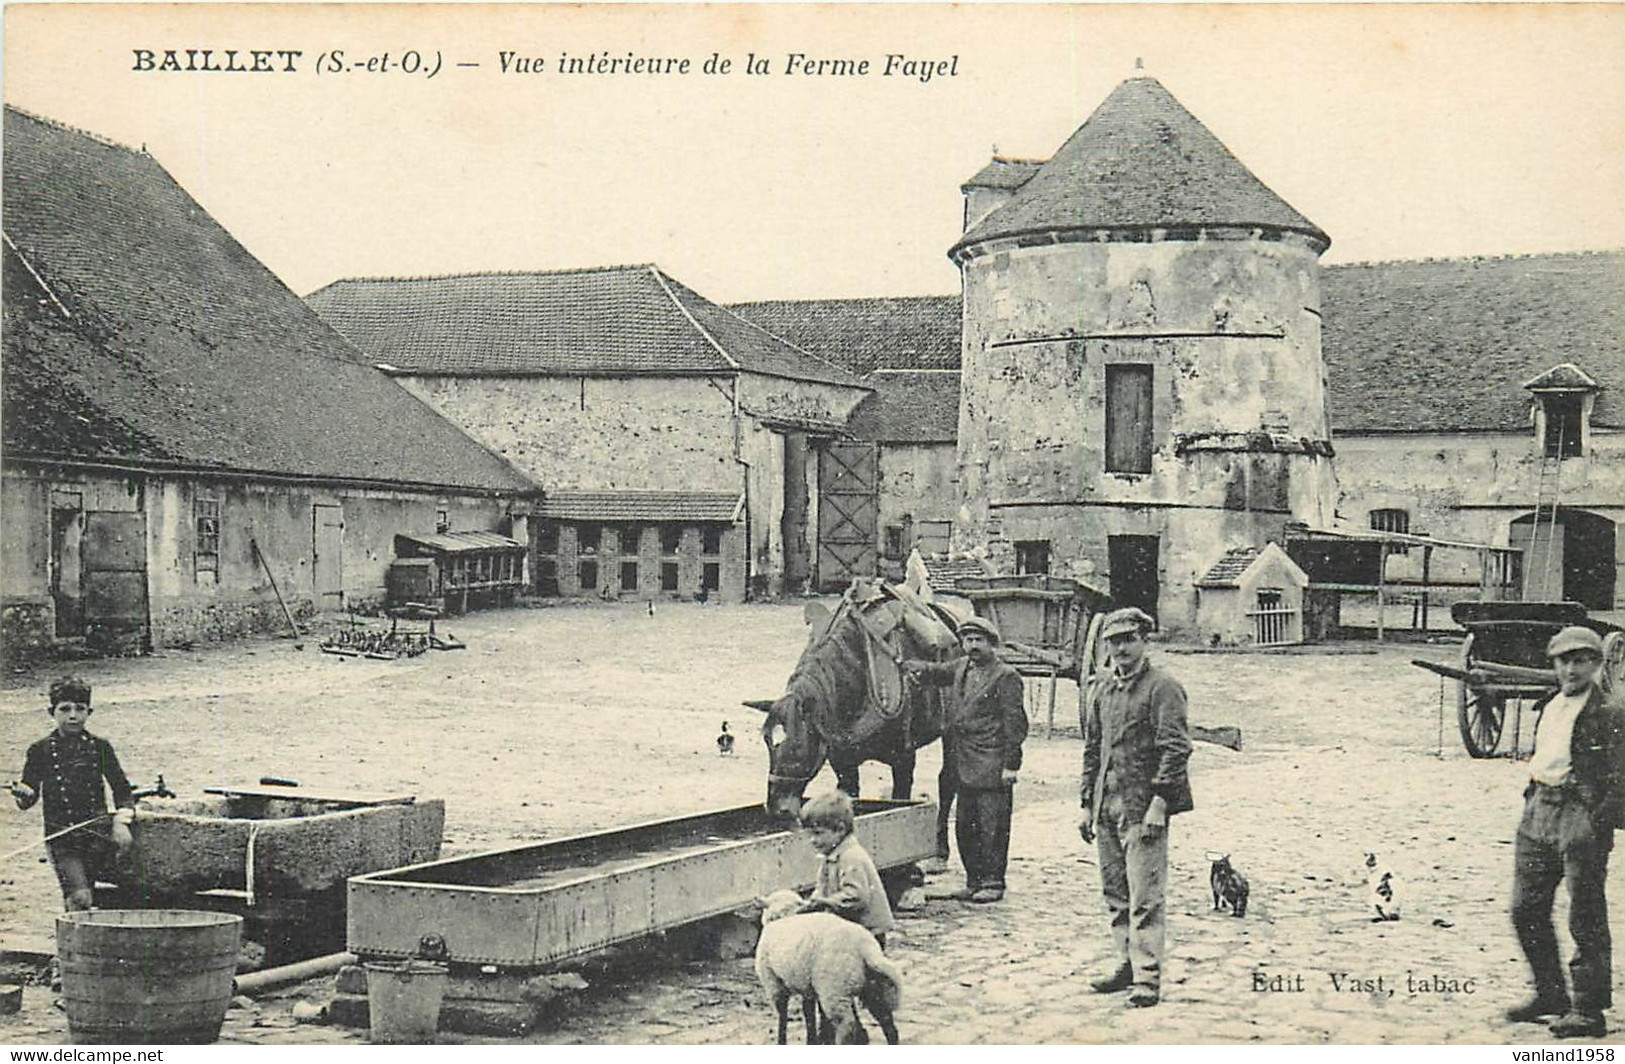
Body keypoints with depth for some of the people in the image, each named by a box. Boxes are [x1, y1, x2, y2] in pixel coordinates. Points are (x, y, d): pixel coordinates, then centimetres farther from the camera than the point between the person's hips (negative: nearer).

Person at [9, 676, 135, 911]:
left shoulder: (100, 747, 5)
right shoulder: (40, 751, 3)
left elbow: (121, 788, 10)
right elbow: (27, 801, 5)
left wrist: (121, 822, -5)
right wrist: (23, 794, -19)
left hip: (97, 832, 2)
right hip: (61, 836, -2)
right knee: (80, 897, -17)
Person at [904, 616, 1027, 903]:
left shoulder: (1005, 677, -5)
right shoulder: (960, 668, 15)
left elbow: (1014, 723, -8)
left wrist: (1011, 764, -12)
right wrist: (905, 666, -8)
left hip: (992, 767, -7)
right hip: (962, 766, 7)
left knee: (992, 826, -2)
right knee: (965, 825, 11)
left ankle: (993, 882, 5)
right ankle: (973, 880, 21)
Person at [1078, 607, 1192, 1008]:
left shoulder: (1162, 688, -6)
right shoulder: (1104, 690, 15)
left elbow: (1175, 749, -13)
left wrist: (1158, 803, -18)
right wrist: (1088, 805, 16)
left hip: (1142, 807, -7)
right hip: (1107, 806, 8)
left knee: (1144, 896, -7)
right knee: (1115, 893, 13)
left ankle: (1148, 977, -4)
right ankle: (1128, 963, 24)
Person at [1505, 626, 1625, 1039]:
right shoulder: (1548, 708, 14)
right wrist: (1531, 807, 17)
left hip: (1582, 816, -7)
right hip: (1539, 811, 8)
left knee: (1585, 919, -1)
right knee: (1526, 911, 10)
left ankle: (1588, 1009, 6)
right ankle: (1549, 993, 24)